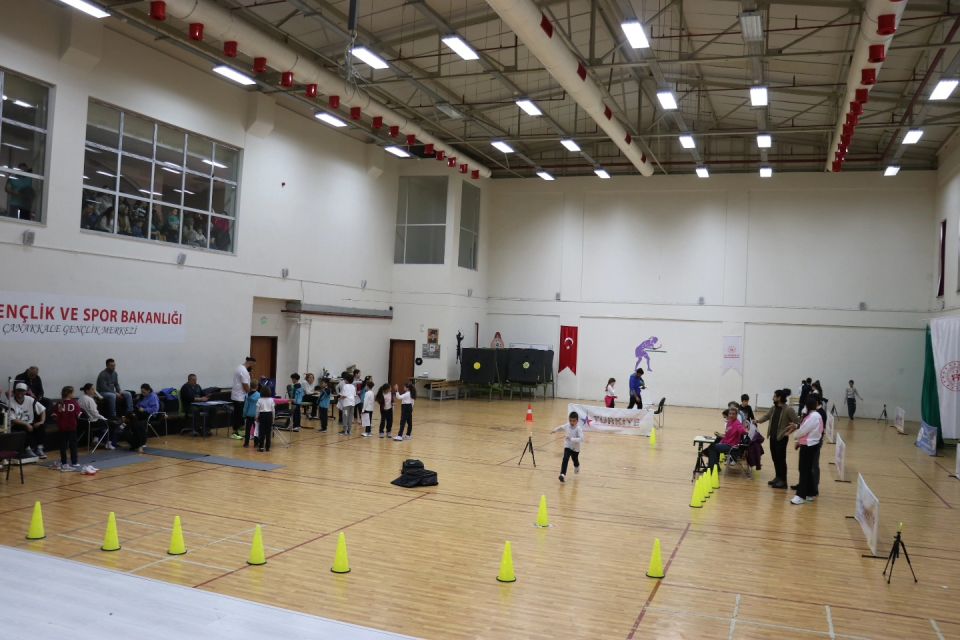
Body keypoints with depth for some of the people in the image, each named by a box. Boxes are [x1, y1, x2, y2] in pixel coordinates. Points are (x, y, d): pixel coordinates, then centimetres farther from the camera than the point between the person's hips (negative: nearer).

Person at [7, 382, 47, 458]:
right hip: (17, 426, -4)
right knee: (26, 429, -33)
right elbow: (12, 420, -17)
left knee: (40, 426, -22)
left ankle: (39, 448, -19)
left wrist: (42, 421, -12)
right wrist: (26, 424, -25)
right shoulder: (11, 402, -13)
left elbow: (42, 410, 3)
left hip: (29, 425, 4)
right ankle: (28, 449, -24)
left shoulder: (30, 400, -3)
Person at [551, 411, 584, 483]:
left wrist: (571, 439, -45)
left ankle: (577, 468, 59)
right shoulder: (566, 426, -12)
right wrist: (555, 430, 24)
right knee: (565, 459, -22)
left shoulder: (579, 429, -25)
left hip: (575, 448, -1)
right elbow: (561, 427, 12)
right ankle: (562, 474, -28)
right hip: (567, 447, 1)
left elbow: (581, 439, -37)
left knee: (575, 461, 23)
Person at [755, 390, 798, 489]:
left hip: (781, 438, -7)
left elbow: (797, 422, -14)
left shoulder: (788, 409, -14)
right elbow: (766, 416, 10)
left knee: (781, 459, -4)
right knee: (775, 458, 14)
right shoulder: (773, 408, 10)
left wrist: (789, 431, -21)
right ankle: (778, 477, 25)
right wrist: (757, 421, -6)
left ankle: (783, 481, 3)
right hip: (773, 437, 7)